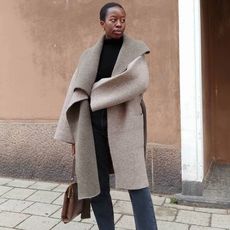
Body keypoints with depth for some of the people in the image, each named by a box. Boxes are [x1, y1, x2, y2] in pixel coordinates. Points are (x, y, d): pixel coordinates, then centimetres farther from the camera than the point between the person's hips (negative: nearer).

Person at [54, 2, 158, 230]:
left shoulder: (136, 49, 5)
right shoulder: (89, 55, 11)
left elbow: (140, 81, -13)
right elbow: (77, 94, 9)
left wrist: (99, 90, -7)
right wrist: (74, 135, 5)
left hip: (125, 123, -3)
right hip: (93, 124, 3)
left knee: (135, 182, -6)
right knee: (95, 185, 7)